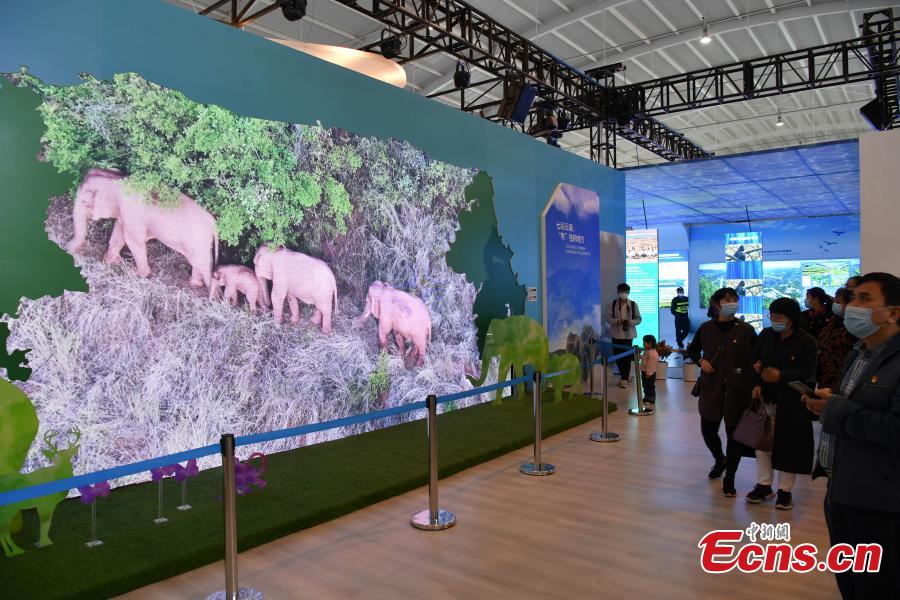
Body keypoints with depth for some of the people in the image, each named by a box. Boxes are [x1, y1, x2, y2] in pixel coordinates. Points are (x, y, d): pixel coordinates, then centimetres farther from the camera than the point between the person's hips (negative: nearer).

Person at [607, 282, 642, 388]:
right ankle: (623, 375, 29)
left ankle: (624, 379, 6)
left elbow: (638, 318, 3)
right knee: (617, 355, 7)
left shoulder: (633, 304, 0)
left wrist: (631, 322, -18)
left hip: (628, 334, -1)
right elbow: (608, 317, -1)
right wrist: (617, 321, -19)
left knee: (627, 356, -3)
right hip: (616, 334, 1)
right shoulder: (612, 303, 1)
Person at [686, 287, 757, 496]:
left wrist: (755, 366, -17)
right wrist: (700, 361, -3)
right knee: (708, 430, 10)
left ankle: (729, 480, 20)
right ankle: (720, 460, 42)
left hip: (738, 389, -2)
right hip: (711, 387, 2)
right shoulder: (706, 328, 1)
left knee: (734, 432, 4)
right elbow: (692, 350, 16)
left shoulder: (745, 330, -6)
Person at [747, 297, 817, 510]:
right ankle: (763, 485, 22)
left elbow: (807, 371, -15)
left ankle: (785, 490, 18)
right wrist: (757, 384, -4)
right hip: (766, 397, 4)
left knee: (789, 445, 3)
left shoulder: (806, 341, -9)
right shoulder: (765, 335, 4)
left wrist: (781, 376, -26)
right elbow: (755, 361, 10)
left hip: (791, 403, -4)